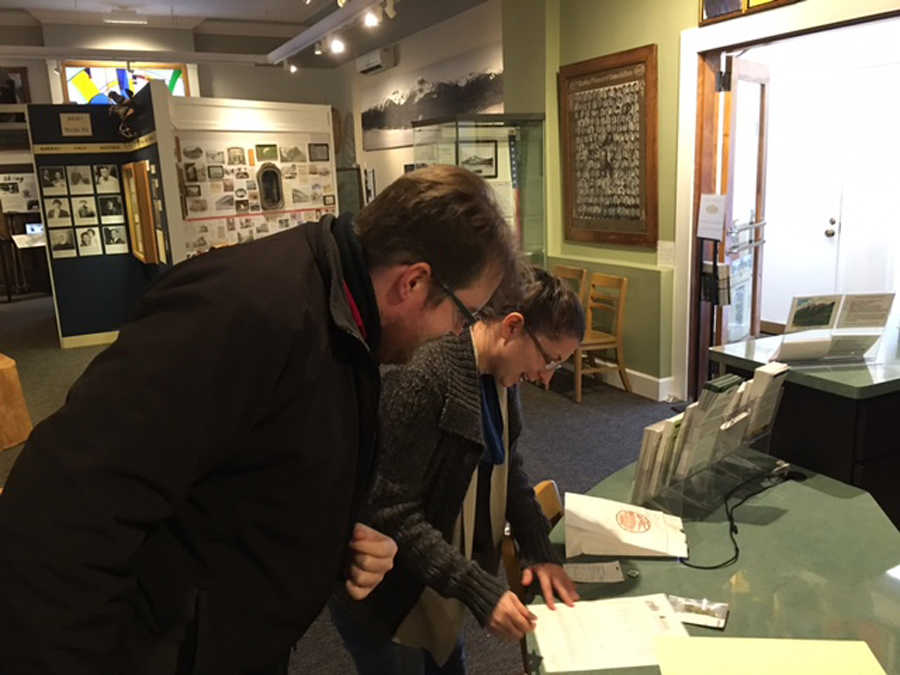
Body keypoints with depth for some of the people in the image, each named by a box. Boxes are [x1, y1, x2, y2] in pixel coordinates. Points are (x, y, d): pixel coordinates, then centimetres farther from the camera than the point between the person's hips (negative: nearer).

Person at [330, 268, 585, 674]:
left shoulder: (500, 373, -3)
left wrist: (539, 551, -1)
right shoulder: (420, 378, -30)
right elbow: (392, 514, -27)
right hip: (386, 593, -8)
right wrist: (480, 590, -27)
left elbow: (507, 467, 9)